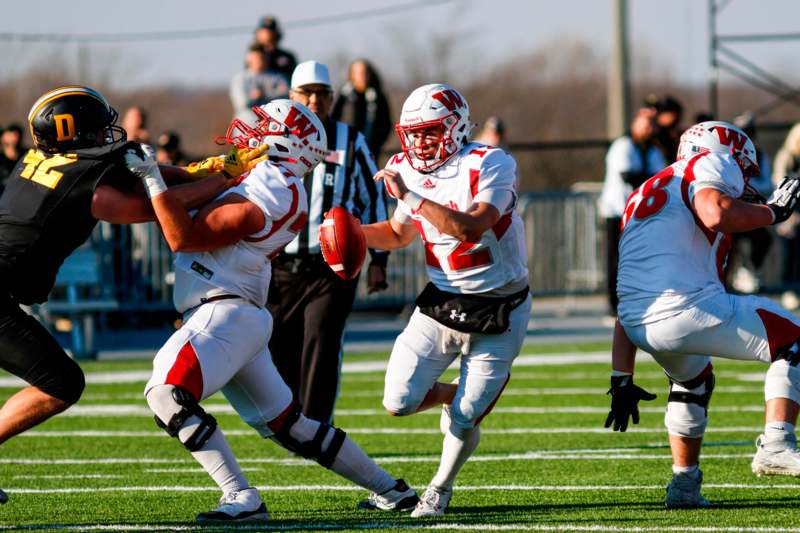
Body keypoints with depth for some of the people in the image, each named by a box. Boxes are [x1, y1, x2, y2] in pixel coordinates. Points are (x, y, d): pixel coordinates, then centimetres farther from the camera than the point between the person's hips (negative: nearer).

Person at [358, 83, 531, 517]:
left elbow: (469, 227, -33)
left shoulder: (491, 166, -19)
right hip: (441, 303, 5)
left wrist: (411, 197, -34)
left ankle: (440, 488, 25)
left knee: (463, 422, -5)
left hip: (498, 314, -5)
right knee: (398, 404, -4)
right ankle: (455, 397, 29)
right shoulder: (411, 172, 0)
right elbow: (400, 233, 18)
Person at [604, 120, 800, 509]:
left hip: (640, 325, 8)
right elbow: (715, 214, -16)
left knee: (693, 381, 36)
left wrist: (621, 379, 29)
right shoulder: (709, 164, 9)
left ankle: (684, 483, 33)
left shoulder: (643, 199, 32)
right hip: (686, 308, -8)